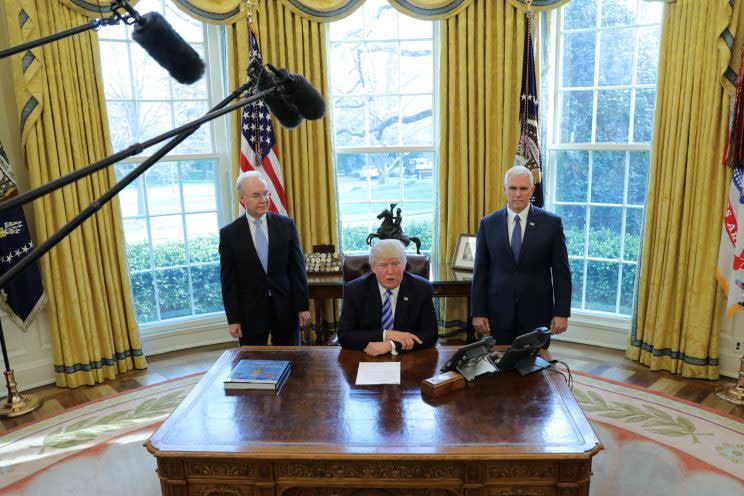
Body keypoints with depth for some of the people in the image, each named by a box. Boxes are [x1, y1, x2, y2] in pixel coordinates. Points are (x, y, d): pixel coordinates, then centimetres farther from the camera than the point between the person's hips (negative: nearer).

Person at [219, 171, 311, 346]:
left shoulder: (286, 225, 0)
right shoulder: (229, 234, -3)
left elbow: (297, 268, 1)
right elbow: (228, 280, -2)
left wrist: (303, 306, -2)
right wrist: (233, 319, -5)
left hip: (285, 309, 1)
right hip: (250, 312, -1)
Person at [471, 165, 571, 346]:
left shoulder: (551, 222, -1)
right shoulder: (488, 223, 2)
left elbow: (561, 271, 0)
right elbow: (480, 271, 3)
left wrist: (562, 313, -4)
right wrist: (478, 312, 0)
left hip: (537, 313, -1)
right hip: (499, 313, 1)